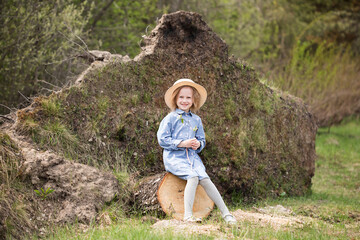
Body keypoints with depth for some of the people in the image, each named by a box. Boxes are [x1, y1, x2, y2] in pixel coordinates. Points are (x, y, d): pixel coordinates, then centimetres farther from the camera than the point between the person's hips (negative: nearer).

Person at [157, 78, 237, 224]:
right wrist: (182, 143, -15)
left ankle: (225, 213, -16)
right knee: (192, 177, -30)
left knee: (204, 178, -19)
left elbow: (202, 140, 22)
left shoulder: (196, 120, 17)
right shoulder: (171, 118, 2)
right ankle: (188, 215, -32)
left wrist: (199, 144, -4)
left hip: (192, 156, 4)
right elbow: (162, 140, -5)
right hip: (174, 157, -4)